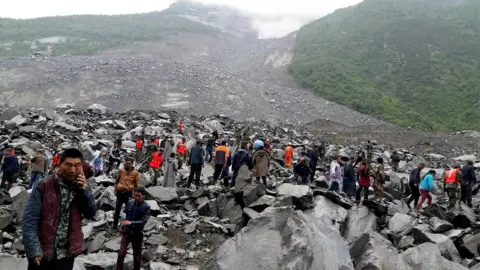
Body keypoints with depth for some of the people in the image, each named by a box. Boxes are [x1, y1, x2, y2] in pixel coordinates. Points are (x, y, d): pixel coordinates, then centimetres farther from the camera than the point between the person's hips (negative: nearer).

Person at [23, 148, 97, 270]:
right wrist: (34, 250, -21)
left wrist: (84, 191, -13)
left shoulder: (80, 187, 1)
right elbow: (30, 220, -14)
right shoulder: (43, 186, -12)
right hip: (43, 252, -3)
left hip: (68, 253, 4)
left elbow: (91, 214, 0)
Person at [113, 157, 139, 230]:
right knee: (117, 210, 6)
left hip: (128, 193, -1)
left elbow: (136, 185, 2)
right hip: (120, 192, 1)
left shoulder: (135, 173, -2)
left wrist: (134, 193, -2)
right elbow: (117, 181, 12)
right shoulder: (121, 170, 2)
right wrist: (115, 189, 7)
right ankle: (115, 225, 17)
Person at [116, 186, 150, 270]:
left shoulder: (146, 207, -15)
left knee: (137, 255, 11)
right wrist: (122, 227, 16)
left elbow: (143, 221, -22)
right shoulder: (130, 203, -4)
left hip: (138, 234, -2)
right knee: (121, 253, -4)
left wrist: (131, 223, -34)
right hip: (127, 231, 2)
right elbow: (126, 216, 11)